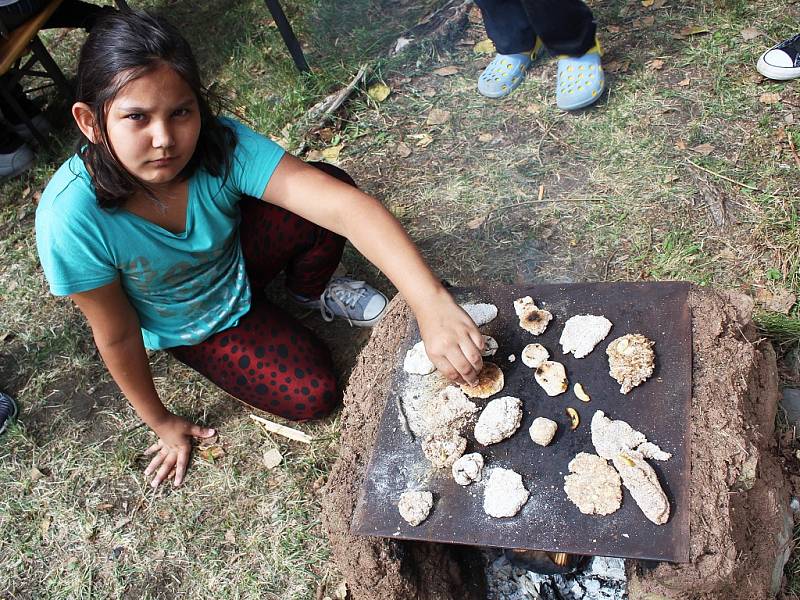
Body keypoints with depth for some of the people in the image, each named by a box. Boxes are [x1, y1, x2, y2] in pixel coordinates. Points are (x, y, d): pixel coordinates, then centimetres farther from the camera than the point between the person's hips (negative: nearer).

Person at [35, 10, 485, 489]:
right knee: (314, 395, -13)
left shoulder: (220, 144, -32)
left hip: (238, 259, 2)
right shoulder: (72, 217, -35)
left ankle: (311, 292, 8)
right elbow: (118, 336, -21)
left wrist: (432, 303, -56)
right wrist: (161, 422, -7)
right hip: (192, 329, -1)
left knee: (330, 184, -24)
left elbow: (344, 204, -45)